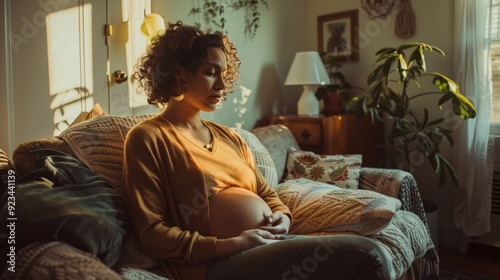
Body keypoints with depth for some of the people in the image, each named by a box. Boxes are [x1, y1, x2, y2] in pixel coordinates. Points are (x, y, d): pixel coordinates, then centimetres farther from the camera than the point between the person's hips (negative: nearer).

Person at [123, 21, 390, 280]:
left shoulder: (229, 137, 19)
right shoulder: (148, 138, -2)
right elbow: (150, 233, -8)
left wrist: (283, 217, 0)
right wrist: (230, 245, -15)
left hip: (272, 245, 7)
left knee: (366, 252, -15)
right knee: (363, 254, -20)